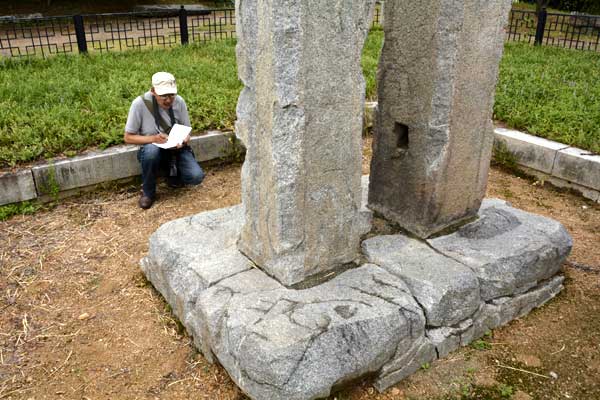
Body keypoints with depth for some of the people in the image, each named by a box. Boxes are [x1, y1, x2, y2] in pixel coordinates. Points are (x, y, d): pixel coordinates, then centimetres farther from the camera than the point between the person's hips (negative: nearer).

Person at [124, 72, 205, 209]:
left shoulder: (179, 101, -10)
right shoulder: (140, 103, -18)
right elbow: (128, 137, -10)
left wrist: (183, 140, -24)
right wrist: (153, 138, -27)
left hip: (177, 150, 2)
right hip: (152, 151, -1)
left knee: (196, 177, -24)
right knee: (151, 149, -39)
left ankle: (174, 176, 14)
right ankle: (148, 192, -12)